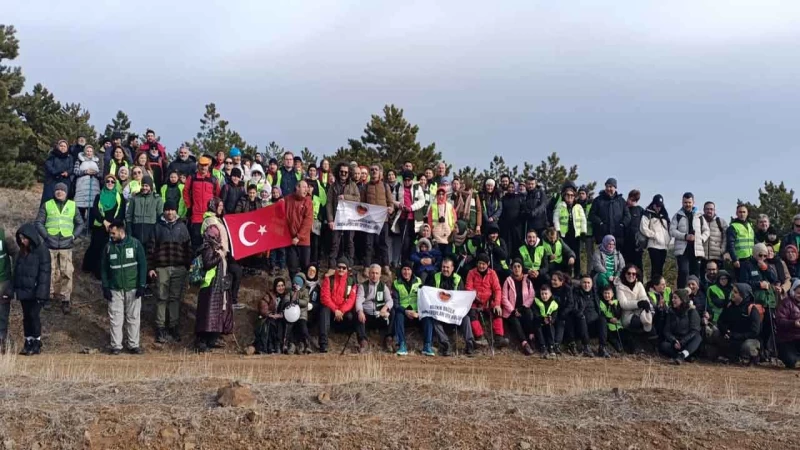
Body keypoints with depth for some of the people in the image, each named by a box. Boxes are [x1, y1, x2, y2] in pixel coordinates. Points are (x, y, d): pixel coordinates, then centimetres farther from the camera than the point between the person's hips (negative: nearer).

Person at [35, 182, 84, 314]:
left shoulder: (72, 205, 10)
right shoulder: (47, 205, 7)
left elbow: (80, 224, 15)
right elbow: (39, 222, 4)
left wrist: (74, 236, 0)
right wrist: (46, 236, -8)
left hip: (66, 245, 0)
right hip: (50, 245, 0)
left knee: (66, 273, -5)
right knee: (50, 272, 4)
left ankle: (65, 300, 0)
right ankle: (49, 296, 18)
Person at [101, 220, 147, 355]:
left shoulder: (135, 244, -4)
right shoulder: (109, 247, 1)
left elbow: (142, 265, -2)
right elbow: (104, 268, 6)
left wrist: (142, 285, -6)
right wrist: (105, 287, 0)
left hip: (133, 288, -1)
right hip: (115, 289, 1)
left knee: (133, 317, 5)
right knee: (115, 318, 1)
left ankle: (133, 344, 14)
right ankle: (116, 345, 10)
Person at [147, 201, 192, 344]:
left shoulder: (182, 227, 8)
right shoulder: (158, 227, 4)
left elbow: (188, 247, 9)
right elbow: (151, 247, 4)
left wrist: (188, 266, 3)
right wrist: (151, 267, -3)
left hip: (179, 268, 1)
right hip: (162, 268, -1)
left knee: (176, 298, 5)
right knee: (162, 298, 0)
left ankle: (174, 326, 14)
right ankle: (160, 328, 5)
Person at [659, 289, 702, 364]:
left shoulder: (692, 311, -2)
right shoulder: (671, 312, 9)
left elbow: (694, 331, -11)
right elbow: (667, 331, 3)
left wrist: (682, 342, -21)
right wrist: (674, 341, -17)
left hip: (688, 342, -2)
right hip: (674, 341, 2)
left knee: (698, 337, -34)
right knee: (663, 346, -28)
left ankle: (681, 356, -53)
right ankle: (687, 356, -37)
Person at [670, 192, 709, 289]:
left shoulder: (699, 216, 15)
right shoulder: (678, 216, 6)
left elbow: (706, 230, 21)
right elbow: (672, 230, -3)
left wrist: (702, 239, 2)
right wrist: (685, 236, -14)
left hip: (696, 249, 3)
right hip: (682, 249, -3)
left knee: (695, 274, 5)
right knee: (683, 272, -14)